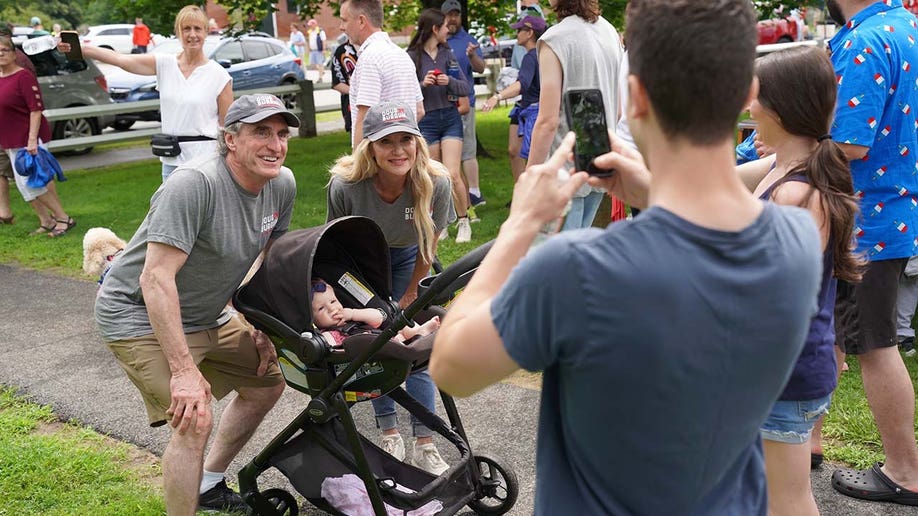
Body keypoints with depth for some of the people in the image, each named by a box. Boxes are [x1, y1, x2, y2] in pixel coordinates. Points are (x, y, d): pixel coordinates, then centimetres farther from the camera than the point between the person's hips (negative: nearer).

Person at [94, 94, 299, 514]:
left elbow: (270, 259, 11)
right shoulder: (195, 184, -30)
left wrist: (264, 327, 7)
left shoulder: (282, 185, -5)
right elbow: (156, 280, -34)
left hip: (206, 314, 9)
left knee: (268, 383, 16)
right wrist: (184, 371, -36)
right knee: (195, 421, -22)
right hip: (140, 316, -9)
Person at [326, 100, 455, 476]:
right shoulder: (345, 185, -33)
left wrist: (410, 295, -5)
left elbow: (429, 244, -13)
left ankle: (425, 445, 1)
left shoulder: (435, 183, -31)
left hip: (406, 259, 1)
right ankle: (388, 431, 14)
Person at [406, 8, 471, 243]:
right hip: (425, 120, -2)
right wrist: (422, 84, -21)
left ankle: (464, 221, 9)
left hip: (450, 118, 2)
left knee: (453, 175, -8)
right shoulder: (411, 57, -5)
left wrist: (449, 81, -13)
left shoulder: (447, 54, 7)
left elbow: (466, 88, 6)